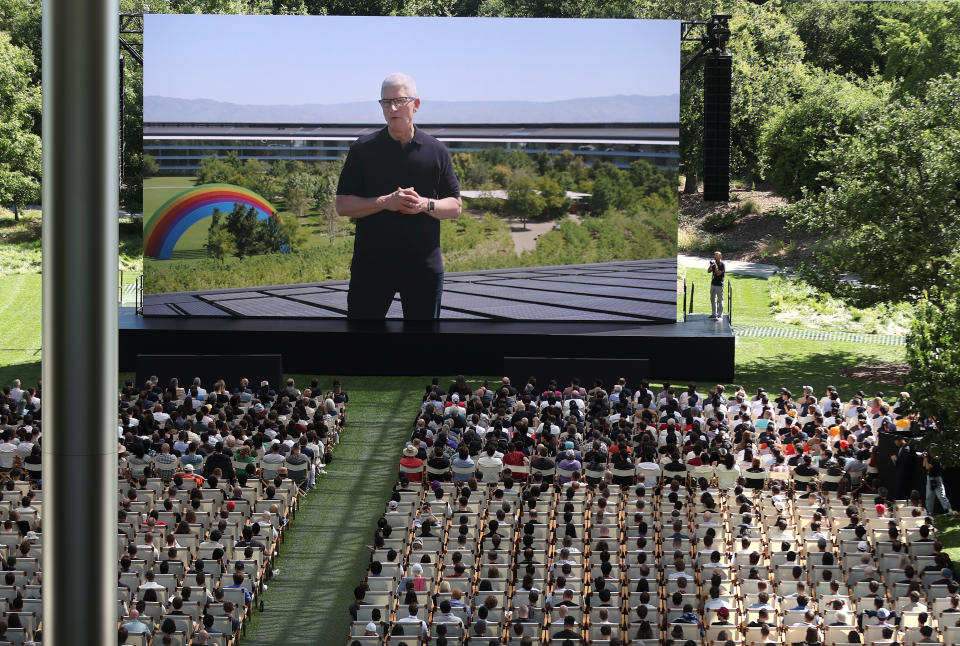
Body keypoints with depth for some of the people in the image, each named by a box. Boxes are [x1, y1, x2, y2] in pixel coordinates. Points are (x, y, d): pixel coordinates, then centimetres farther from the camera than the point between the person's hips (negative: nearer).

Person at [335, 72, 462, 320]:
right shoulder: (363, 149, 3)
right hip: (371, 262, -1)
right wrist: (385, 202, -15)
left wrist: (425, 205, -12)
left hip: (423, 266, 1)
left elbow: (455, 206, 8)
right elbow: (343, 205, 0)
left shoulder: (436, 151, 6)